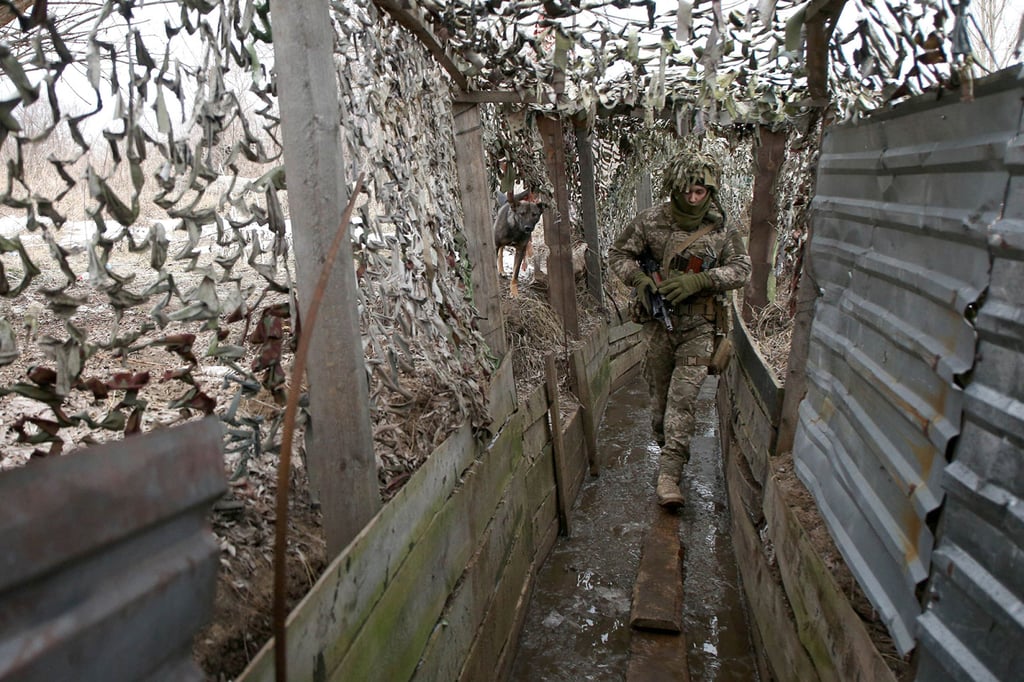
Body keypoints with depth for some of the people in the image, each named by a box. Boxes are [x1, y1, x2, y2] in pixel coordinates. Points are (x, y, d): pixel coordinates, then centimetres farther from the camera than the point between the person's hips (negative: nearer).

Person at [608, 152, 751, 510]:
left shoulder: (721, 229, -1)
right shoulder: (650, 221, -4)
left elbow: (741, 269, 1)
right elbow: (618, 254, 6)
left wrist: (698, 281, -15)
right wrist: (640, 279, -14)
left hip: (698, 326, -1)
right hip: (659, 322, 1)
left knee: (683, 397, -10)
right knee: (660, 393, 10)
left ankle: (668, 474, -8)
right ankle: (669, 449, 34)